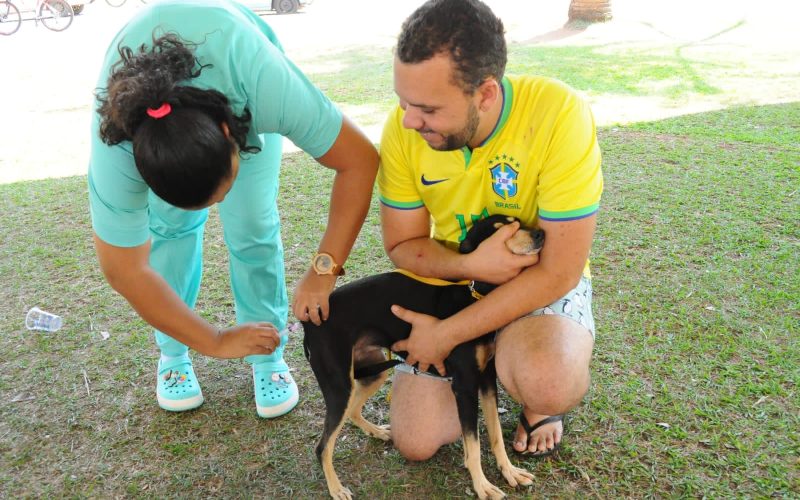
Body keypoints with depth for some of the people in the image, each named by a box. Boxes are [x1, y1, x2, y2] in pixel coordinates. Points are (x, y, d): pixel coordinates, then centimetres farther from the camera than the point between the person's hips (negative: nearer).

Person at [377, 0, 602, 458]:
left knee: (546, 385, -36)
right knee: (417, 443, -2)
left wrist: (447, 335, -24)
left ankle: (539, 402, 3)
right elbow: (401, 244, -6)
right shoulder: (403, 128, -18)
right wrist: (471, 266, -26)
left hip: (545, 282, -3)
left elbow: (559, 272, -25)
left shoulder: (560, 115, -30)